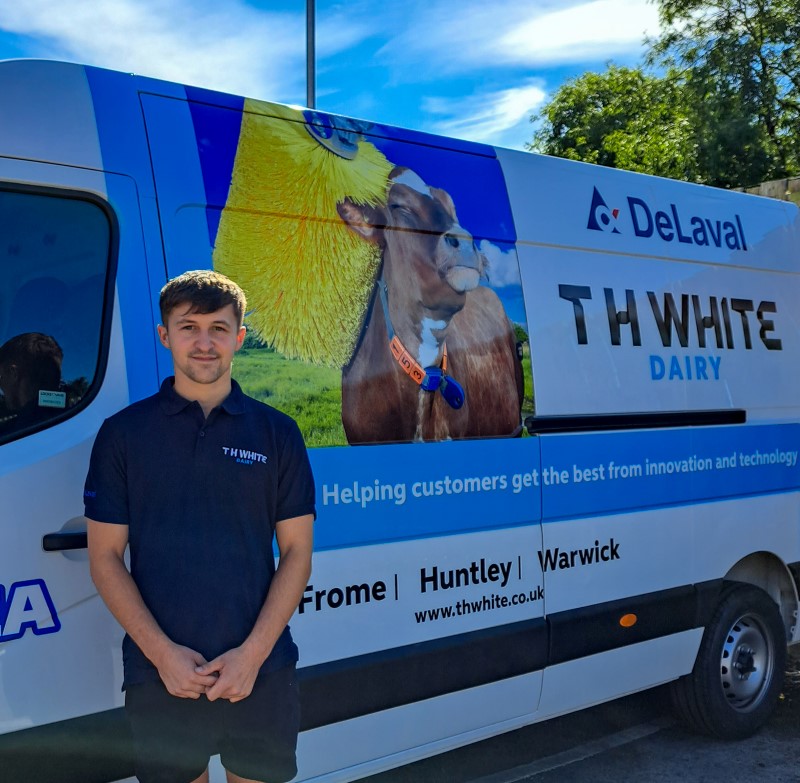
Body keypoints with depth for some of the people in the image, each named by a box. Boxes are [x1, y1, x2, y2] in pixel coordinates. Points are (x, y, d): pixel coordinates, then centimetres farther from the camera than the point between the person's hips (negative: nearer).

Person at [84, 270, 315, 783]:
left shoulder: (277, 433, 3)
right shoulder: (123, 433, 2)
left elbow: (297, 553, 1)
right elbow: (105, 557, 0)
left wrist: (253, 653, -9)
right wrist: (161, 653, -10)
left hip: (260, 669, 1)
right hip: (159, 673, 0)